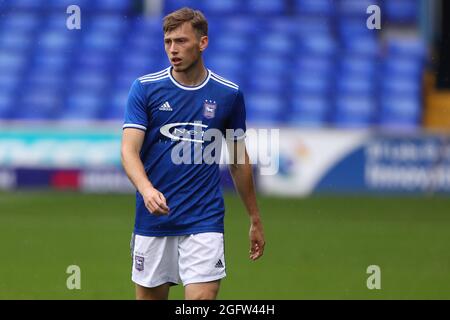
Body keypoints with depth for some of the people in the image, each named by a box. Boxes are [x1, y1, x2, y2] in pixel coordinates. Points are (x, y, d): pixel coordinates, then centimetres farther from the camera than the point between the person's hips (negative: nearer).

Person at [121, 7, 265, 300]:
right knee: (150, 297, 9)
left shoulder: (229, 94, 3)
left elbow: (239, 161, 13)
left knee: (202, 299, -13)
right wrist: (147, 190, -30)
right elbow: (129, 150, -10)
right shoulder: (145, 88, -2)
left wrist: (255, 220, 16)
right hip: (153, 220, 1)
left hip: (204, 221, -1)